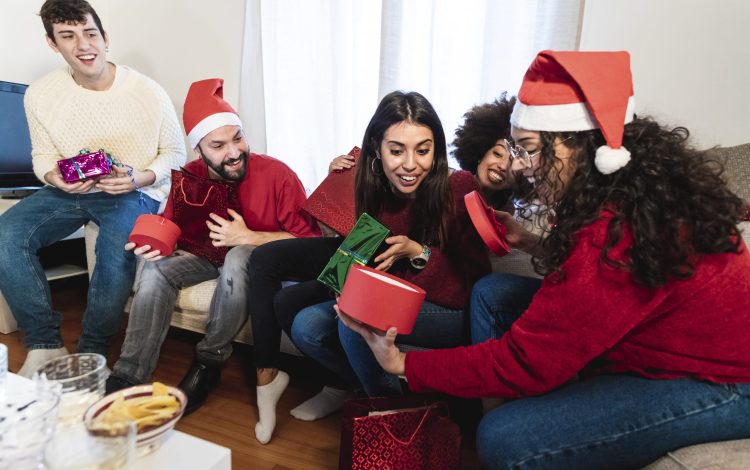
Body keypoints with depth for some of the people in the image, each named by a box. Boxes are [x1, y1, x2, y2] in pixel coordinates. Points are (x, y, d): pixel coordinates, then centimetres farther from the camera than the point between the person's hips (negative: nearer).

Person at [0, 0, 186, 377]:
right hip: (69, 191, 4)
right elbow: (43, 155, 10)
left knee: (117, 253, -34)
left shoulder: (147, 92, -9)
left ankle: (91, 354, -9)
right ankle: (45, 346, -9)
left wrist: (140, 178, -20)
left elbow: (174, 153, -1)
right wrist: (54, 177, -15)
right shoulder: (40, 94, -1)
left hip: (135, 192, -3)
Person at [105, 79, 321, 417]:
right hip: (211, 252, 5)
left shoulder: (276, 174, -24)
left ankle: (209, 363, -16)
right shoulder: (189, 177, -9)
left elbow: (309, 239, -24)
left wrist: (248, 238, -30)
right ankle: (128, 378, -9)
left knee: (237, 260, -37)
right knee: (158, 268, -16)